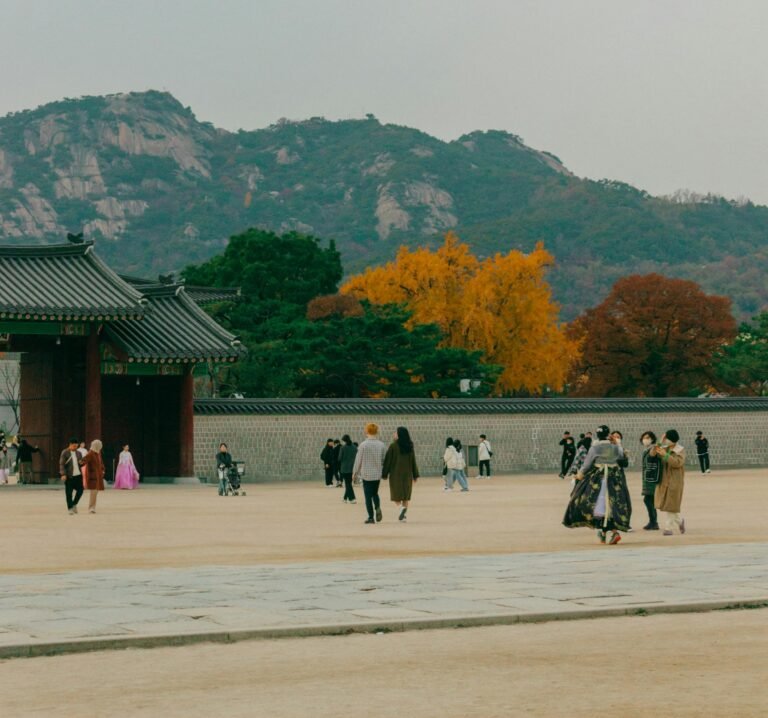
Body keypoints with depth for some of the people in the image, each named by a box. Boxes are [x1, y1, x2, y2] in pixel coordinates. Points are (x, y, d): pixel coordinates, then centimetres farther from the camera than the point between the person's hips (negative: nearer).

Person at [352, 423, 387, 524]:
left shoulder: (363, 445, -12)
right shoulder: (381, 445, -3)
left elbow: (358, 460, -6)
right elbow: (385, 460, 4)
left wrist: (355, 473, 8)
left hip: (366, 474, -3)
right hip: (378, 474, 3)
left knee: (368, 495, 4)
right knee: (375, 493, 20)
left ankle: (371, 517, 2)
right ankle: (378, 507, -7)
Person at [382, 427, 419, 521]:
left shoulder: (393, 446, -11)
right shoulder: (410, 446, 1)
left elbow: (387, 461, -8)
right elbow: (413, 461, 4)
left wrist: (384, 474, -1)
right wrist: (415, 475, 9)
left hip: (395, 474, -3)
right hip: (407, 474, 3)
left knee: (396, 493, 7)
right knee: (406, 494, 12)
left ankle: (401, 507, -20)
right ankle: (403, 515, 7)